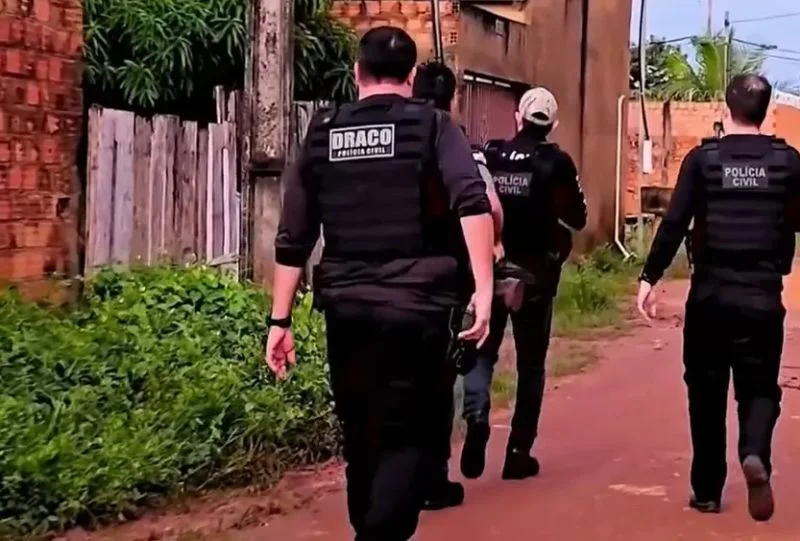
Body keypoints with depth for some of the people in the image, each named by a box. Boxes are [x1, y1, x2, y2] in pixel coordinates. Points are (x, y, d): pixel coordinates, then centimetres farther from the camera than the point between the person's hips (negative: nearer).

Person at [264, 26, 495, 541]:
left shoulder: (322, 135, 11)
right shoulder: (433, 126, 2)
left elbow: (293, 239, 10)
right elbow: (473, 204, -16)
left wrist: (281, 319, 13)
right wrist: (484, 290, -21)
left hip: (346, 308, 4)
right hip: (417, 307, -4)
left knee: (362, 436, 18)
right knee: (412, 436, 2)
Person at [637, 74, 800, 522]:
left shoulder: (703, 158, -3)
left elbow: (675, 223, -9)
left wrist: (650, 277, -5)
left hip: (710, 292, 0)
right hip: (763, 294, 0)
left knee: (707, 392, 12)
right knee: (759, 386, 10)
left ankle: (707, 490, 17)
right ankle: (755, 453, -19)